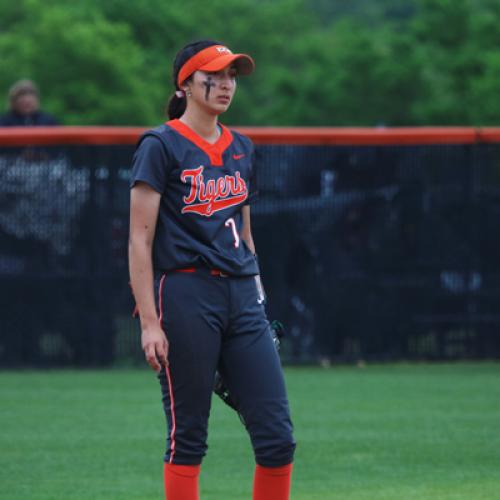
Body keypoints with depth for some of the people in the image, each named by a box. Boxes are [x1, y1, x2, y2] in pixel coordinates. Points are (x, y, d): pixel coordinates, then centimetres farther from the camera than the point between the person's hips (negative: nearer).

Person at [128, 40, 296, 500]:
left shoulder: (241, 148, 16)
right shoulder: (162, 146, -3)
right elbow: (140, 240, -8)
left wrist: (257, 303, 17)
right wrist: (150, 322, -14)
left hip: (241, 294, 6)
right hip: (185, 293, -6)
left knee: (277, 435, -1)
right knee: (188, 436, -2)